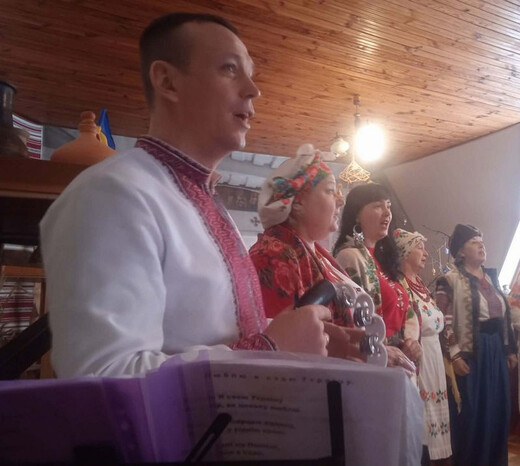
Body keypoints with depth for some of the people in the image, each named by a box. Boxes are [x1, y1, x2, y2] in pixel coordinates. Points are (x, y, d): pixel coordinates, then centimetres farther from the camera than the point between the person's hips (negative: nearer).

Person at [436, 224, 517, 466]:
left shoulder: (491, 277, 14)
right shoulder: (450, 280, -8)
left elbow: (504, 316, 18)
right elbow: (444, 321, -14)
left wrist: (510, 349, 15)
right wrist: (454, 355, -18)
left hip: (496, 350, 7)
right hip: (471, 353, -7)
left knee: (498, 410, 13)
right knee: (471, 414, 2)